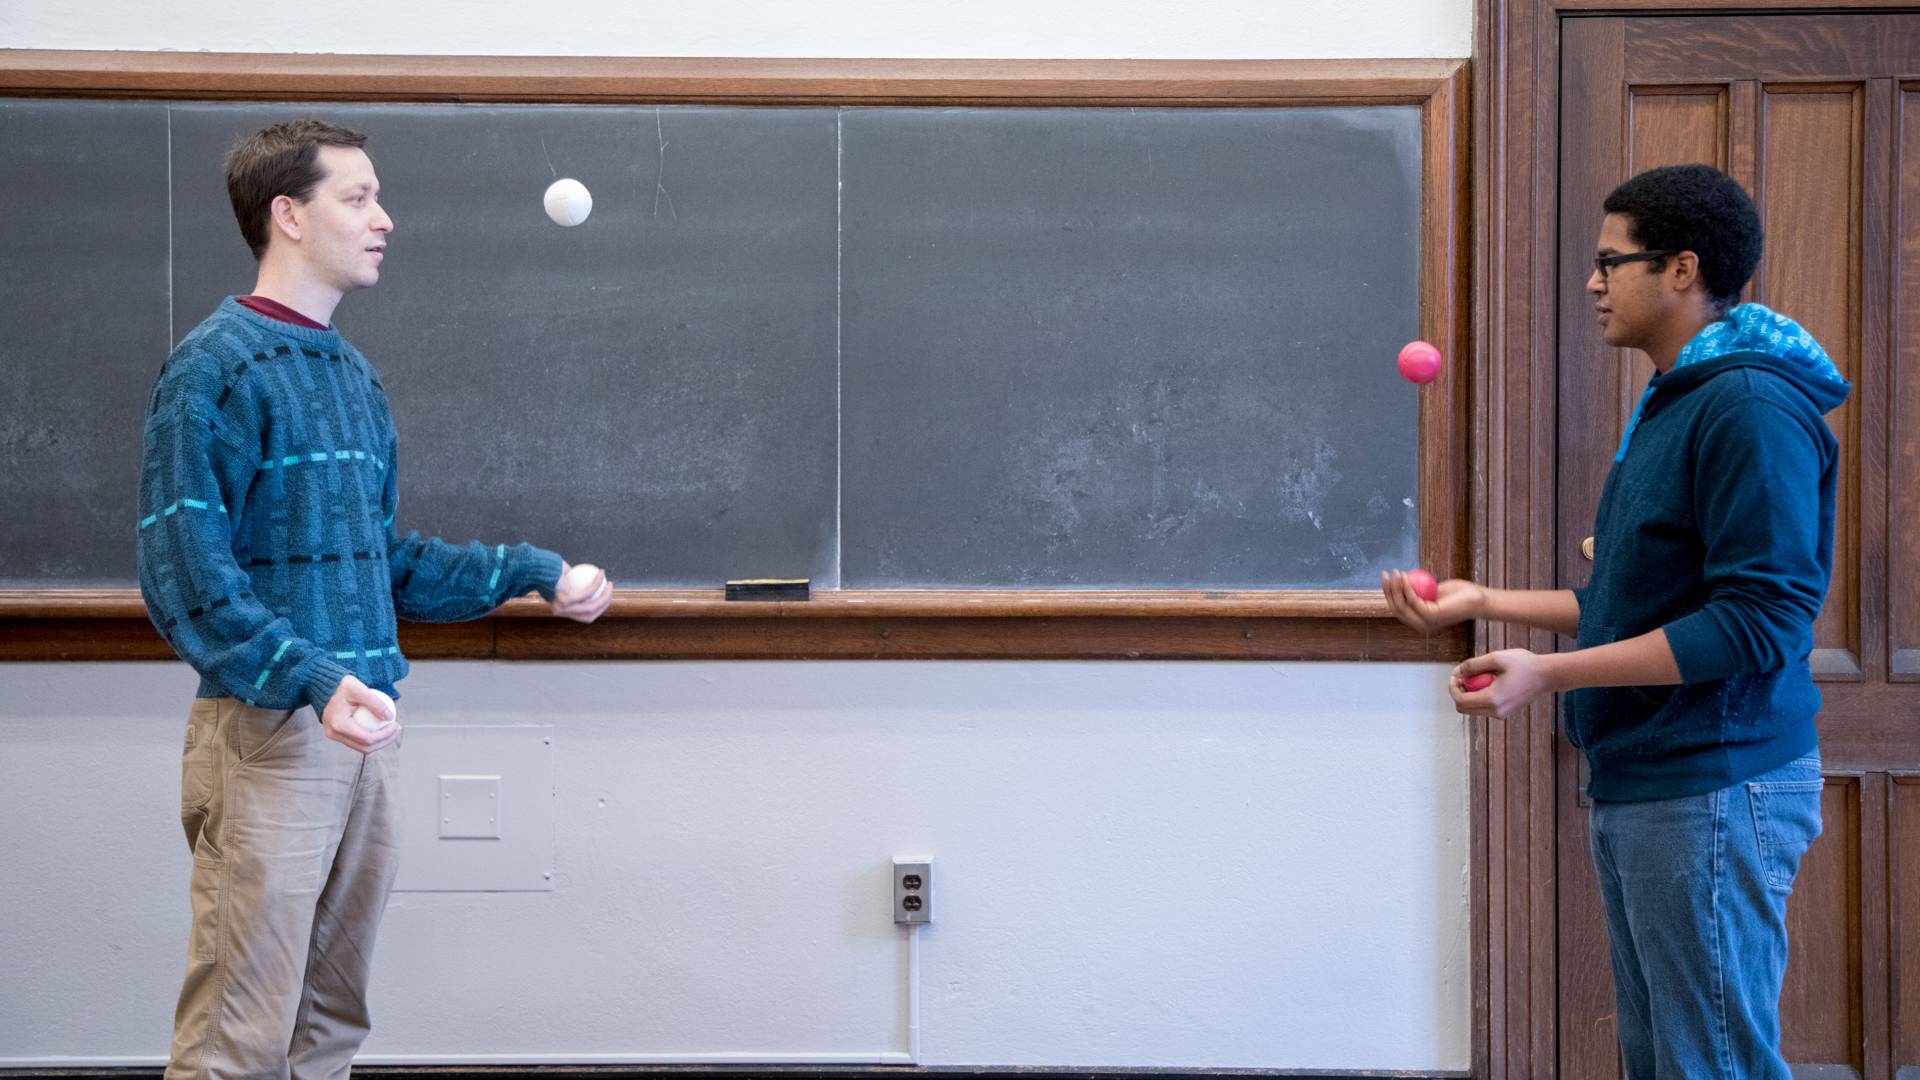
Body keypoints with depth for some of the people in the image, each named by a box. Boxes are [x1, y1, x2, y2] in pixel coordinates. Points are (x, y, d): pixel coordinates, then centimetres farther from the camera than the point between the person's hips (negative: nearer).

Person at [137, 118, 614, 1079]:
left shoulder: (353, 374, 18)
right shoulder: (214, 368, -8)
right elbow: (186, 574, -15)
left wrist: (531, 571, 18)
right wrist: (311, 680, -25)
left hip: (365, 729, 8)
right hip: (268, 730, -8)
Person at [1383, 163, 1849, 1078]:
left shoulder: (1751, 408, -16)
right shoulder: (1671, 404, 16)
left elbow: (1757, 619, -22)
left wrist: (1549, 673, -22)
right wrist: (1484, 603, 20)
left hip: (1713, 792, -10)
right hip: (1637, 791, 10)